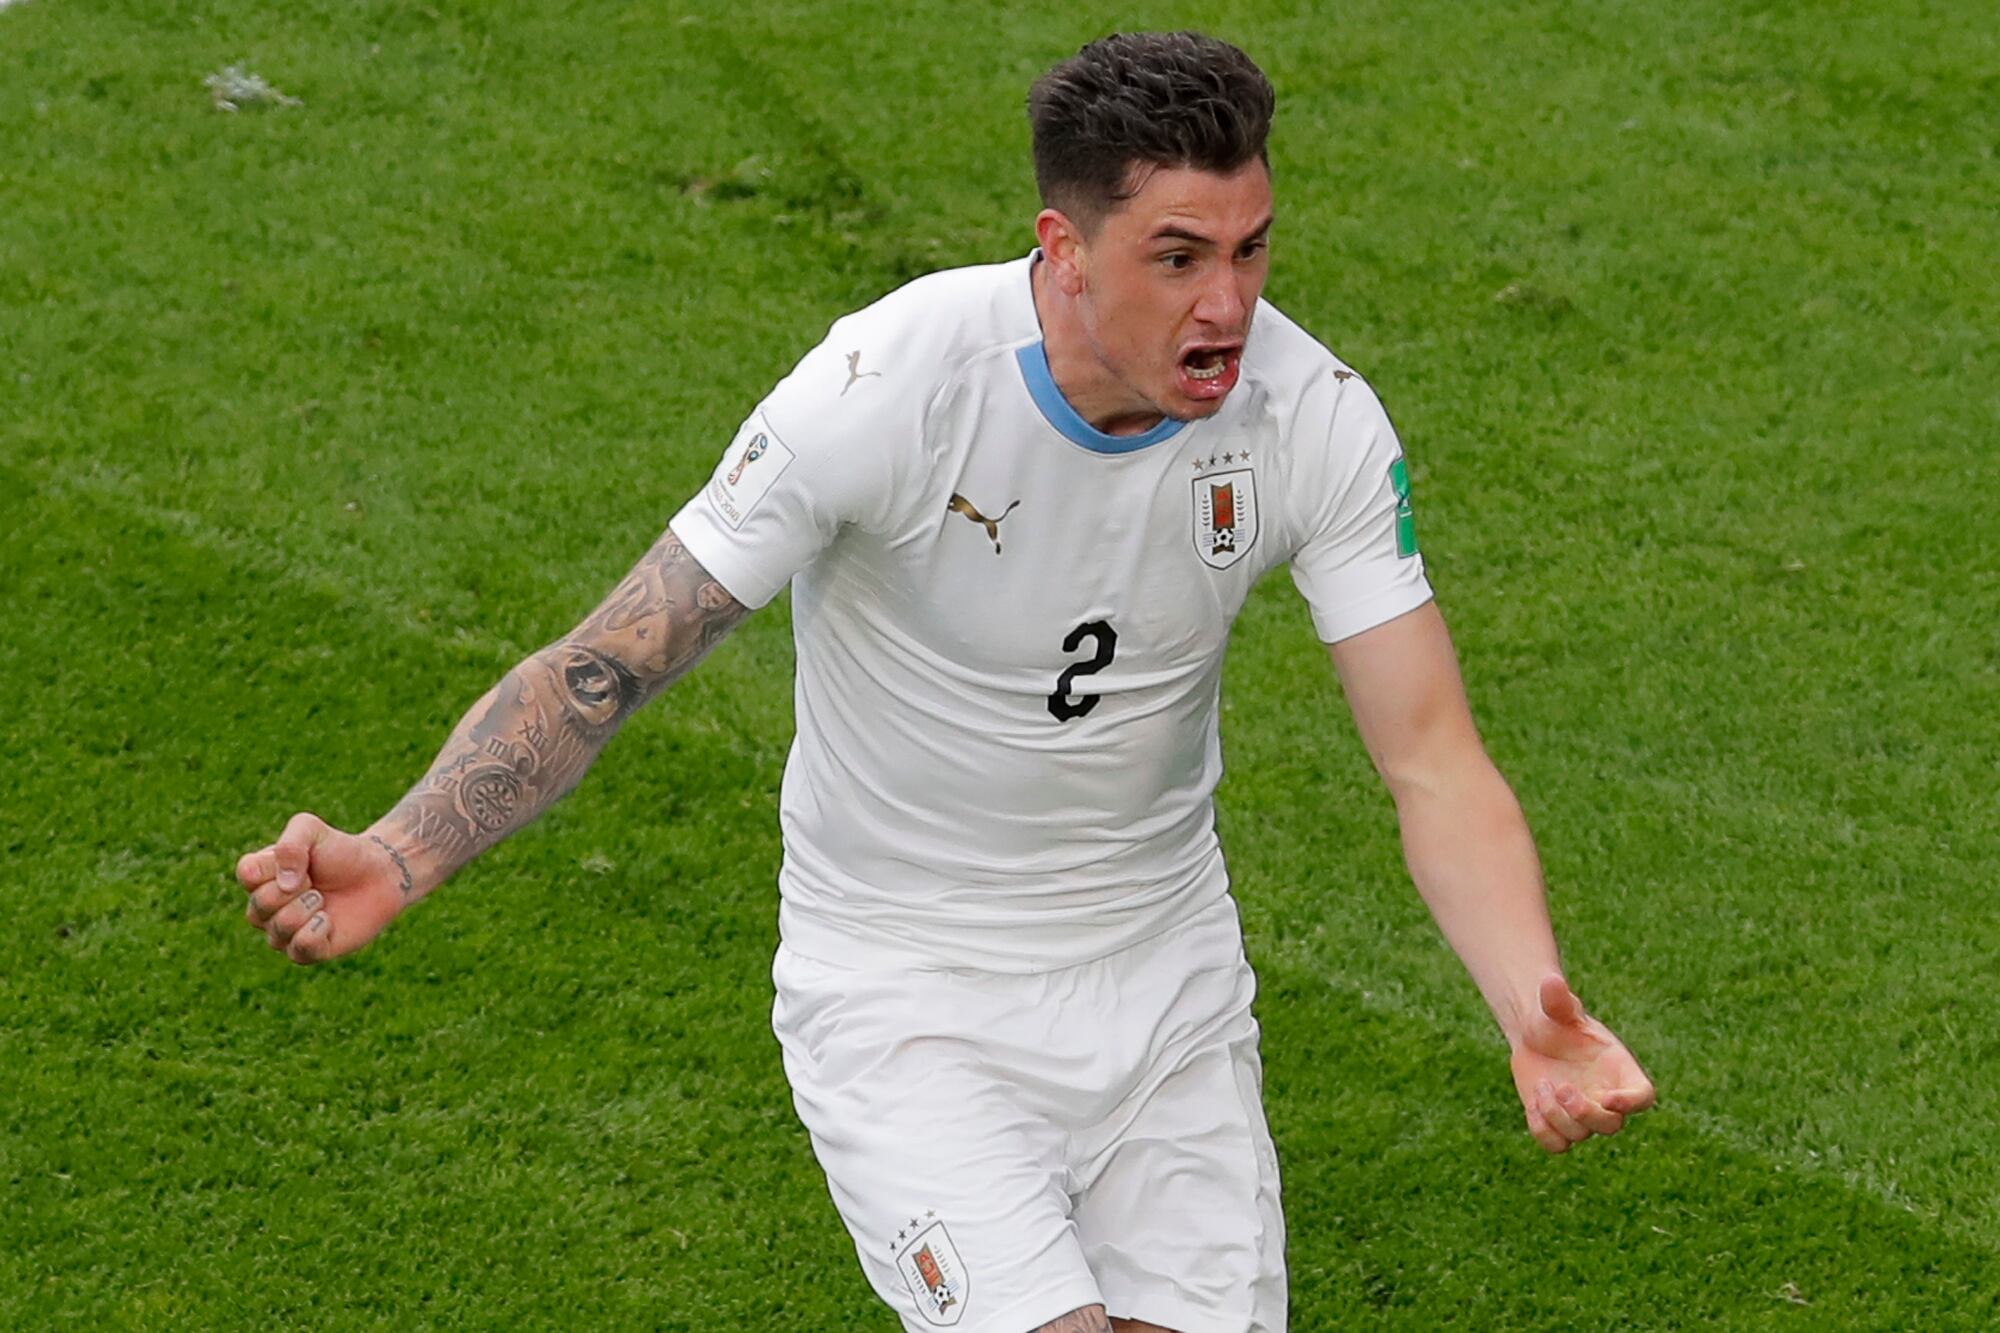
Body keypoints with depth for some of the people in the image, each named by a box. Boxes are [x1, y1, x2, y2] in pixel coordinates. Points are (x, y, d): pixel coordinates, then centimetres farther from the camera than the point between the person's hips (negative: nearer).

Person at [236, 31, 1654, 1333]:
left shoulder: (1314, 415, -14)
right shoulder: (888, 384, -24)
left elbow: (1433, 758, -14)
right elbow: (608, 661, -19)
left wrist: (1534, 1011, -31)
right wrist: (395, 860, -33)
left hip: (1166, 985, 4)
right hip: (907, 1003, -4)